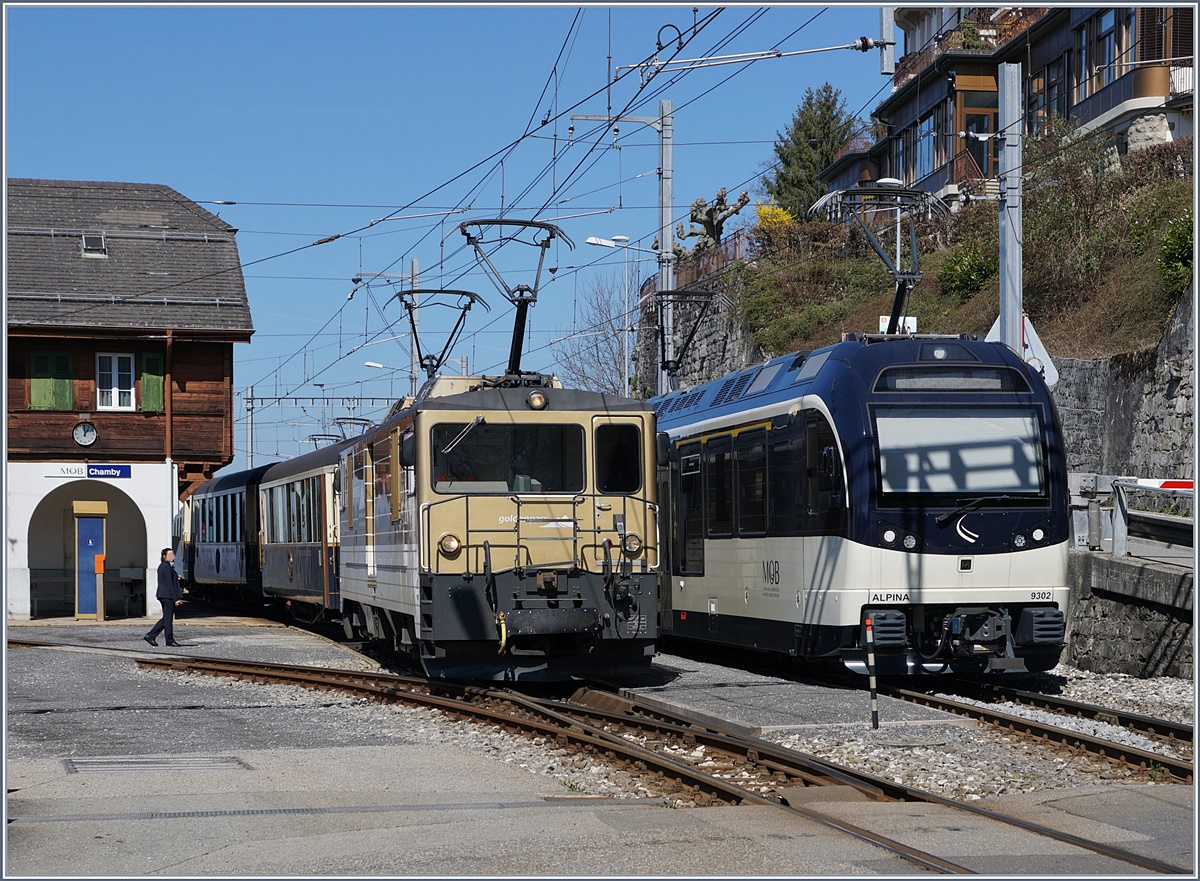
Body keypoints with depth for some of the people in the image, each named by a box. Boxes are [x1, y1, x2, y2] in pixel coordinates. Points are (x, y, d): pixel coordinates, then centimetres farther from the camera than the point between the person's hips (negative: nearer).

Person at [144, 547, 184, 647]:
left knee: (166, 618, 14)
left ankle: (150, 636, 12)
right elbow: (169, 584, -19)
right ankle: (170, 640, 4)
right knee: (168, 618, -2)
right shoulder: (167, 567, -15)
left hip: (163, 595, 10)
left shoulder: (162, 566, 16)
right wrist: (176, 599, -18)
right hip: (168, 596, -10)